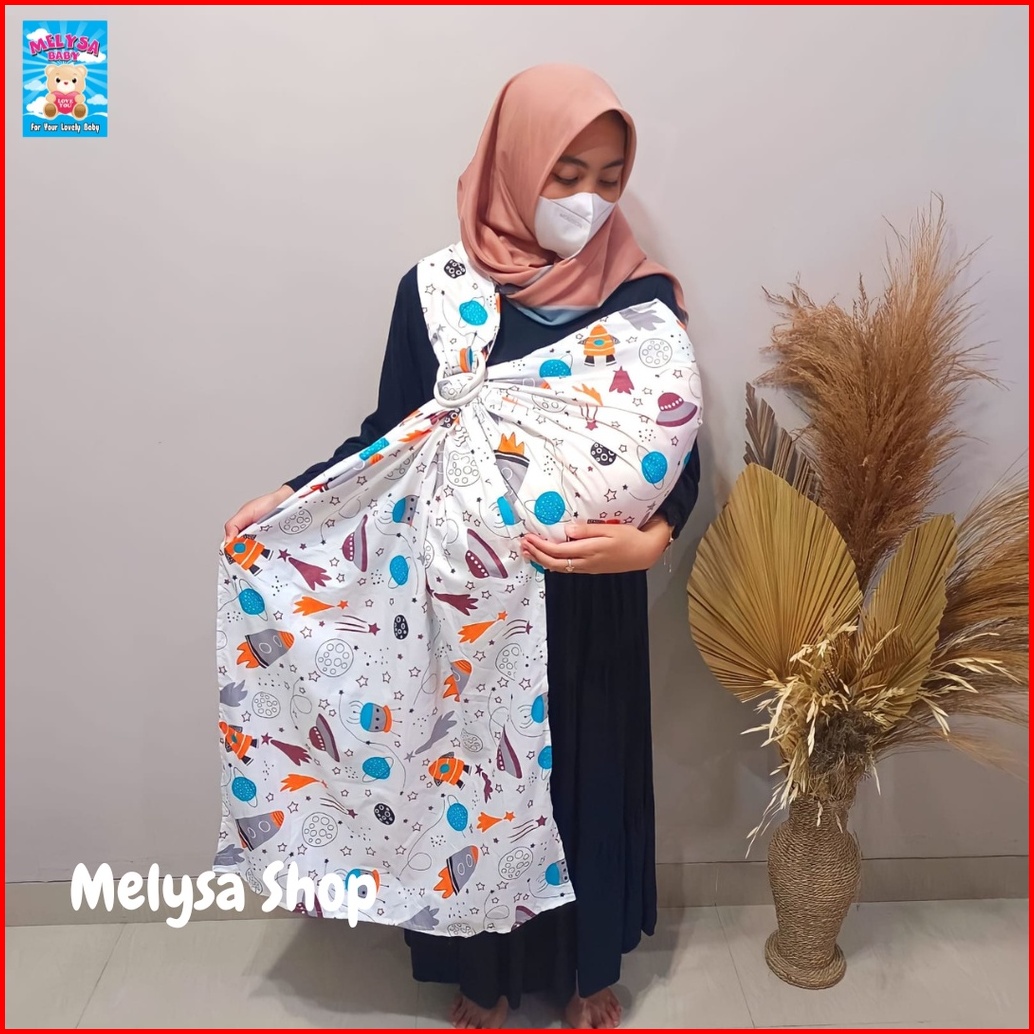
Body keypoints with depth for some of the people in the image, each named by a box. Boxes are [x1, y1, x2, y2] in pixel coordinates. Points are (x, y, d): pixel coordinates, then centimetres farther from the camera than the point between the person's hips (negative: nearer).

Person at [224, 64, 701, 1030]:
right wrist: (291, 498, -9)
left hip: (593, 604, 1)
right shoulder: (436, 291, -6)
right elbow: (392, 437, 3)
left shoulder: (641, 296, -6)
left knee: (588, 774, 16)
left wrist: (648, 540, -24)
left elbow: (677, 456, -5)